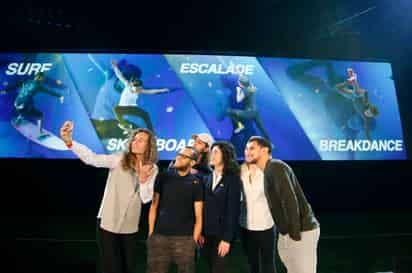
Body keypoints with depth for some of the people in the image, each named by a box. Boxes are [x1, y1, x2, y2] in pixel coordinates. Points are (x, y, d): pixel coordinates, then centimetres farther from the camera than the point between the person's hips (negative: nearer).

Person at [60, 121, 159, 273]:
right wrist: (69, 142, -37)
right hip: (108, 222, -3)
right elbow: (92, 158, -23)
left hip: (130, 226, 3)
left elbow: (146, 199, -7)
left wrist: (143, 179, -25)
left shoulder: (152, 169, -1)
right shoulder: (119, 159, -9)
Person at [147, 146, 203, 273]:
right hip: (159, 235, 1)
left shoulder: (195, 183, 0)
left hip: (184, 238, -1)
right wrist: (150, 232, 2)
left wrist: (194, 240, -3)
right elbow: (154, 206, 5)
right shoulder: (163, 177, 4)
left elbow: (198, 216, 1)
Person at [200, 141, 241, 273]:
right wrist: (201, 232, 2)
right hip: (207, 234, 5)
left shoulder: (232, 179, -8)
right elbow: (203, 208, 6)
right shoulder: (208, 178, 8)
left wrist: (227, 238, -15)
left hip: (222, 234, -5)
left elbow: (233, 210, -12)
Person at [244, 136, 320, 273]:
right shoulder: (269, 170, 14)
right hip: (287, 232, 9)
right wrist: (287, 233, 16)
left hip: (302, 231, -9)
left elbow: (290, 200, -23)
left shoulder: (275, 167, -16)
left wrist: (294, 234, -20)